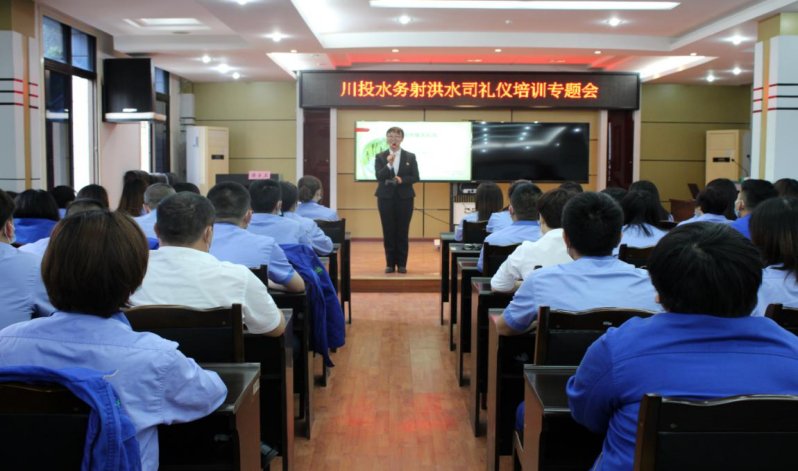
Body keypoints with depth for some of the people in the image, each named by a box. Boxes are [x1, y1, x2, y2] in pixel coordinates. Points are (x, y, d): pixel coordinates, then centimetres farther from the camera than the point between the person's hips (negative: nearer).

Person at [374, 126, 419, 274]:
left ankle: (402, 263, 9)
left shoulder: (410, 157, 5)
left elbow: (415, 177, 1)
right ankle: (390, 263, 10)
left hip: (405, 197, 0)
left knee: (403, 231, 2)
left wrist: (402, 180, -16)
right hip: (386, 197, 0)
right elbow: (378, 176, -9)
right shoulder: (380, 156, 3)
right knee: (388, 231, 2)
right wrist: (389, 165, -23)